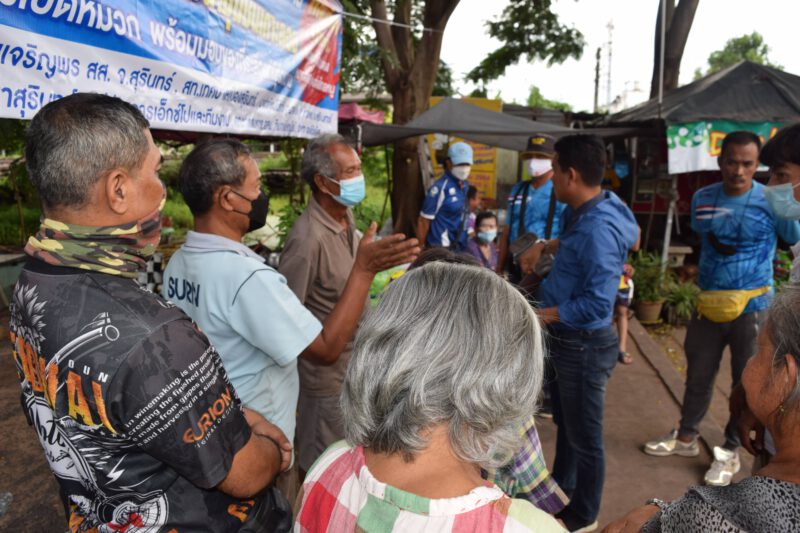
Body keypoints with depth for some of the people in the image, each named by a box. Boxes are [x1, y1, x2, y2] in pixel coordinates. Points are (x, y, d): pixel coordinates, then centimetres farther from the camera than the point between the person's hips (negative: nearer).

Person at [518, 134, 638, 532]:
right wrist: (542, 247, 8)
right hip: (565, 338, 10)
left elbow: (598, 304, -31)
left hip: (585, 345, -10)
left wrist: (542, 315, -21)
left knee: (584, 434, 11)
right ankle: (561, 487, 49)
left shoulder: (598, 229, -29)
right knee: (565, 421, 27)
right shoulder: (581, 212, 2)